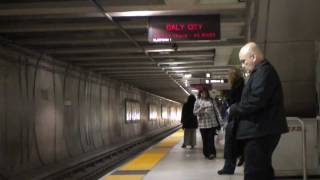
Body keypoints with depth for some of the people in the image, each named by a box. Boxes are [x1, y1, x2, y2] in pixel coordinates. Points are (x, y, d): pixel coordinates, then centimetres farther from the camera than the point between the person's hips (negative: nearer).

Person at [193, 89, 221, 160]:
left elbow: (216, 111, 10)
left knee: (211, 138, -9)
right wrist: (200, 109, -20)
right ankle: (206, 153, 12)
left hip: (212, 123, 0)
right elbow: (194, 112, 1)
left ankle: (211, 153, -10)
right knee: (205, 140, 3)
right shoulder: (198, 101, 5)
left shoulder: (211, 100, 7)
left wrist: (218, 122, 7)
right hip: (202, 123, 0)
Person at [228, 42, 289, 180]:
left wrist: (234, 109, -12)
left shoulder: (263, 71, -14)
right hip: (262, 130, 11)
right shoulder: (262, 71, 19)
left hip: (260, 131, -11)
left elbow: (256, 101, -25)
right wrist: (237, 109, 7)